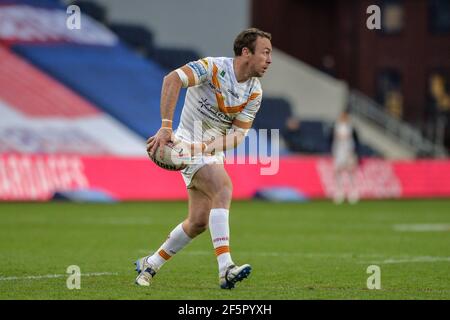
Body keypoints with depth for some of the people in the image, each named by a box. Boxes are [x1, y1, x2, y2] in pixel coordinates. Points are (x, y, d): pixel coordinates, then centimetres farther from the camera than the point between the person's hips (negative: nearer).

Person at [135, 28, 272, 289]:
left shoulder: (255, 92, -1)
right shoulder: (213, 67, -20)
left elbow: (238, 133, -4)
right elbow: (173, 79, -33)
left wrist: (208, 147, -24)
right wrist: (166, 127, -39)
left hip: (213, 152, 7)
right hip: (188, 143, -7)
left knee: (199, 221, 3)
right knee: (224, 189, -29)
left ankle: (150, 265, 23)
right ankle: (225, 268, -37)